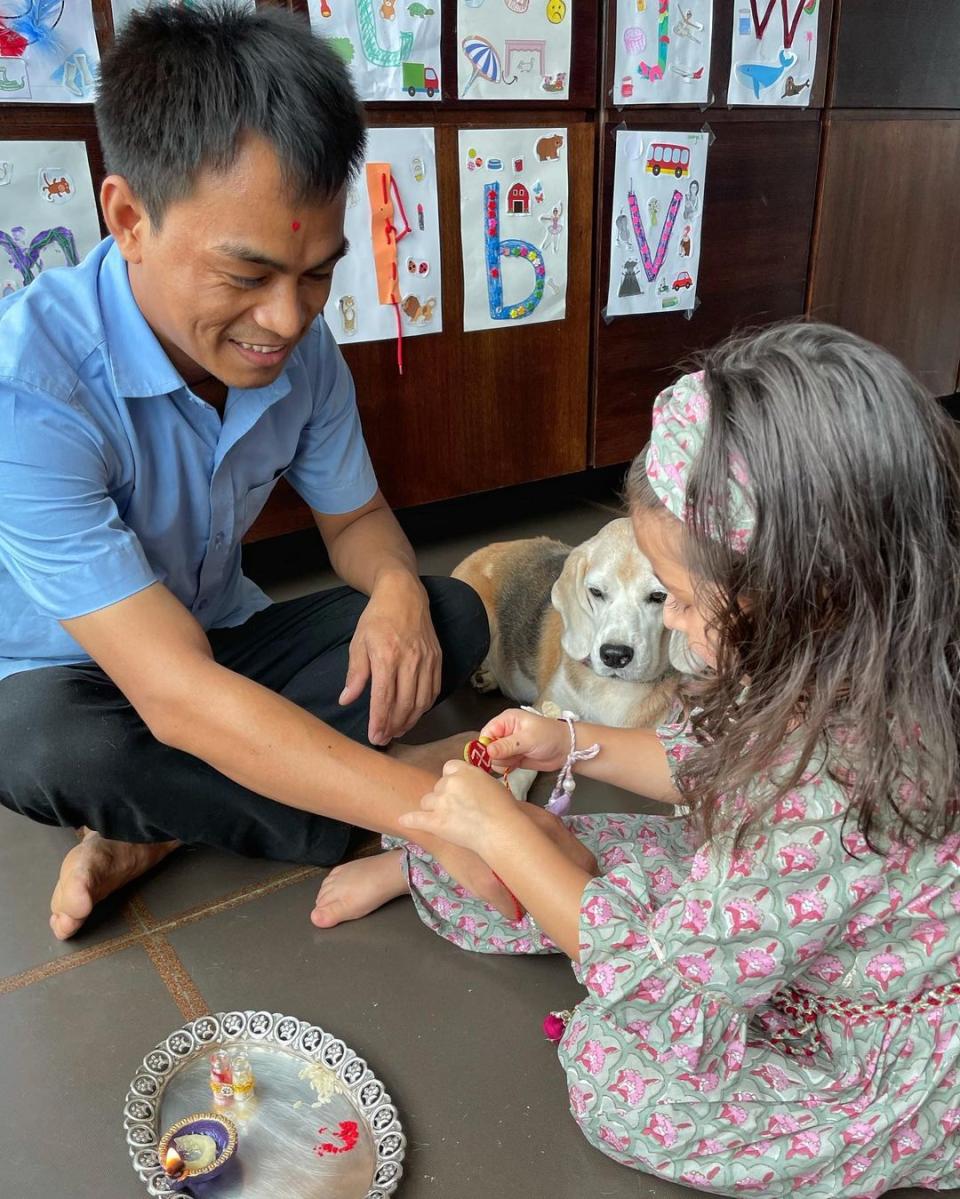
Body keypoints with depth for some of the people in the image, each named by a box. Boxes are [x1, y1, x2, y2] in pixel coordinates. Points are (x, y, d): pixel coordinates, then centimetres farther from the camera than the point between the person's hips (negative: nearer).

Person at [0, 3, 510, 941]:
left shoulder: (299, 348, -13)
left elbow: (354, 516, 3)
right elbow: (176, 696, -38)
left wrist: (397, 588, -23)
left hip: (221, 642, 6)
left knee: (453, 617, -12)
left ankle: (158, 823, -13)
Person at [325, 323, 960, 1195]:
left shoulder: (831, 795, -42)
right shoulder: (837, 673, -16)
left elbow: (663, 972, -28)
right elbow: (716, 764, 5)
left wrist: (499, 829, -21)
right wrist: (573, 745, -2)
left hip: (880, 1060, -7)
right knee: (579, 858, 3)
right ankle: (410, 869, 23)